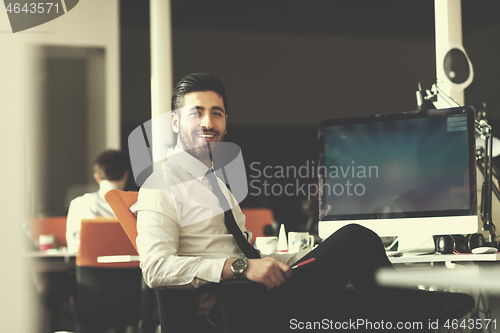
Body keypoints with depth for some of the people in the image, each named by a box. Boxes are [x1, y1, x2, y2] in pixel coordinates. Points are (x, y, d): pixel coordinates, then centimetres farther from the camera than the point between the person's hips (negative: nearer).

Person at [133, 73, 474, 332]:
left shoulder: (217, 179, 24)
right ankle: (411, 305, 6)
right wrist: (239, 267, -25)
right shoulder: (162, 187, -5)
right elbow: (156, 268, -19)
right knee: (354, 239, -15)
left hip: (254, 294, 9)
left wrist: (313, 258, 12)